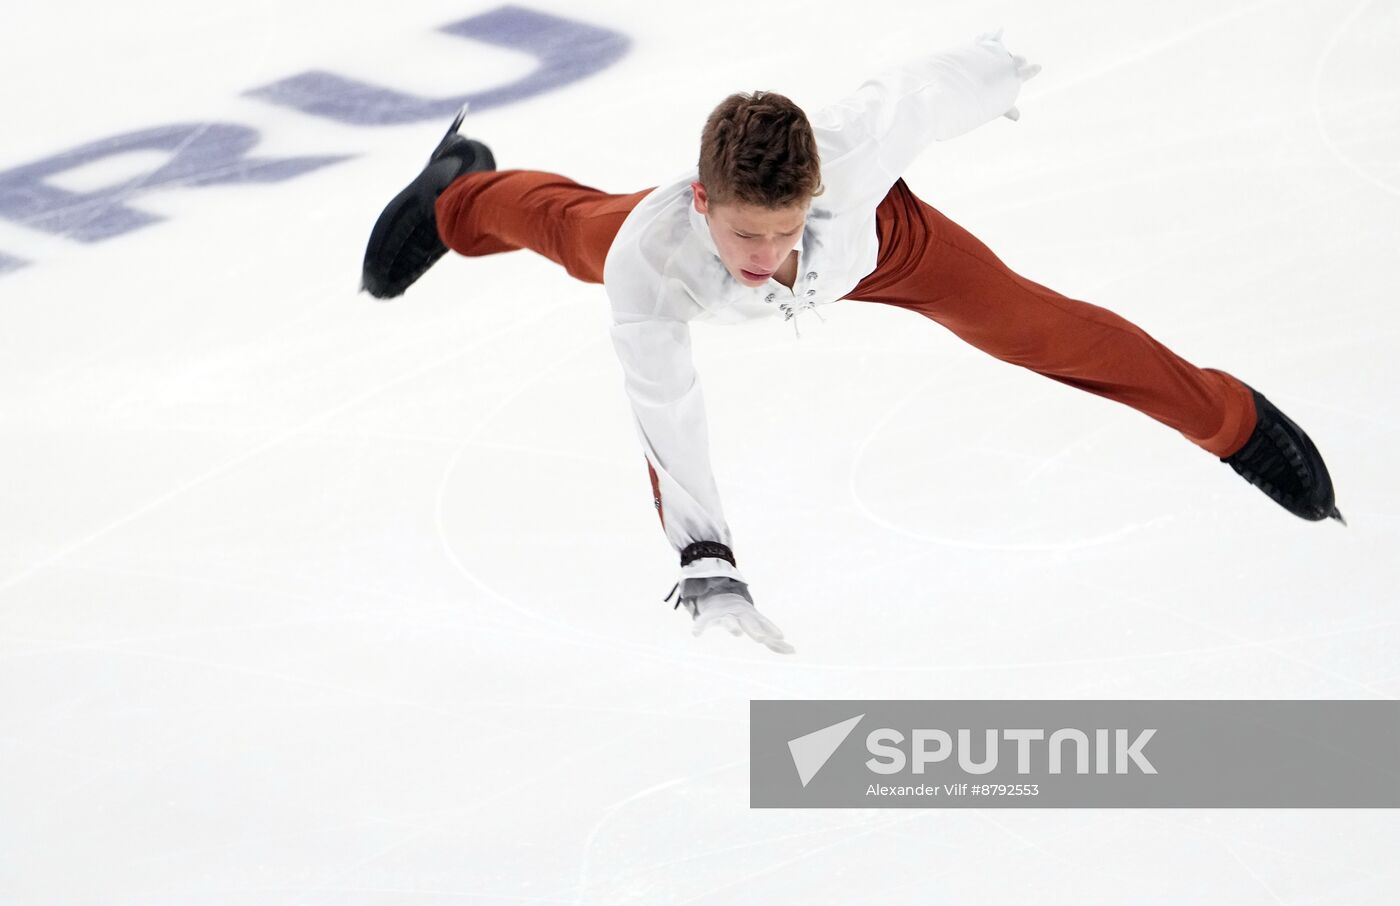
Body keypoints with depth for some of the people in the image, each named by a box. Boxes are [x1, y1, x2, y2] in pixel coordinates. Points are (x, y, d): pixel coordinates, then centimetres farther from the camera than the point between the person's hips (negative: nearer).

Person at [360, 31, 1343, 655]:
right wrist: (707, 564, -51)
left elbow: (929, 91, -26)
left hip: (875, 239, 0)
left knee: (1032, 327, 2)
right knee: (573, 229, 29)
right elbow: (665, 413, -45)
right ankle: (464, 192, 65)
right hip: (669, 263, 1)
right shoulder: (651, 261, -49)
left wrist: (998, 68, -4)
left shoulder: (851, 147, -47)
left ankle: (1228, 416, 26)